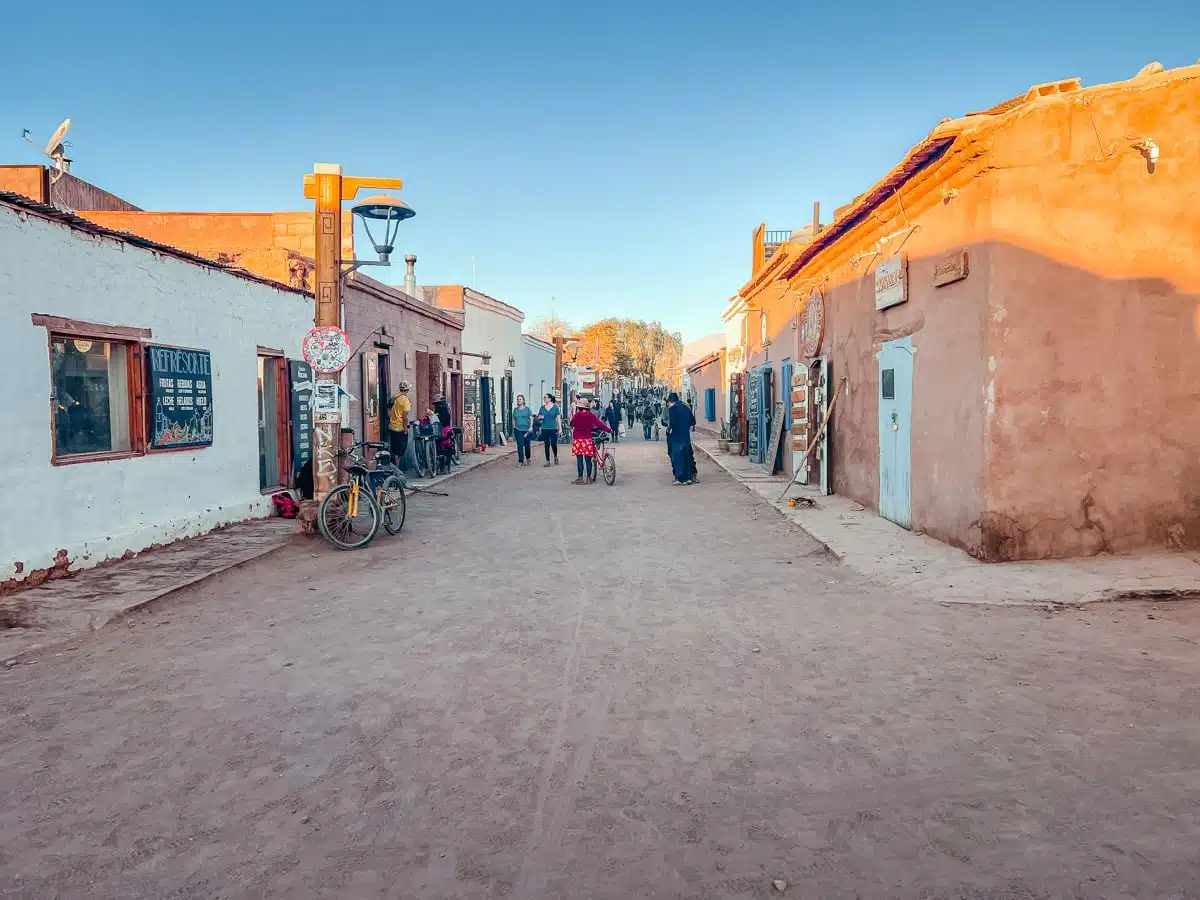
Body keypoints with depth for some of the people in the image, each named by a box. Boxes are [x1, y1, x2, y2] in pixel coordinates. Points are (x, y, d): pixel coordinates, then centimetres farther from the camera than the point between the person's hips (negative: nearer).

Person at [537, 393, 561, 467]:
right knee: (546, 445, 4)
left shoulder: (555, 407, 0)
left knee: (553, 444, -7)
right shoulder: (542, 408, 8)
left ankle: (555, 456, 22)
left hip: (553, 428, -3)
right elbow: (538, 418, 14)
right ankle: (547, 461, 10)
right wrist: (540, 417, -10)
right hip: (545, 429, 3)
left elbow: (558, 418, 1)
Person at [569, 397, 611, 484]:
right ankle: (589, 477, 13)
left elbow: (572, 424, 7)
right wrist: (609, 430, 16)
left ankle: (580, 478, 2)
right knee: (588, 459, 8)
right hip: (588, 439, 2)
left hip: (578, 439, -2)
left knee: (579, 459, 2)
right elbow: (600, 424, 4)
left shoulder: (577, 415, -5)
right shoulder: (591, 416, 0)